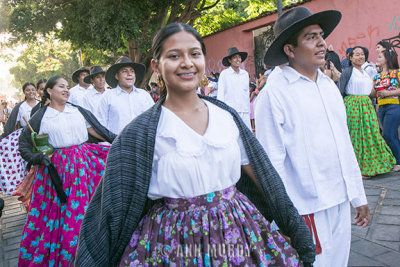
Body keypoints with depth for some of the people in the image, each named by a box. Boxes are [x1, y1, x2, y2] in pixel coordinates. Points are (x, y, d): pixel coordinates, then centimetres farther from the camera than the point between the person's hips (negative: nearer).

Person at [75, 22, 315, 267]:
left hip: (237, 233, 4)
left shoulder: (227, 116, 0)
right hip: (175, 246, -3)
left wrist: (296, 226, 10)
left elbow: (262, 176, 6)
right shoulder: (140, 133, -11)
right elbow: (114, 210, -7)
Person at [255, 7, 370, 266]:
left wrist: (359, 196, 16)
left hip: (341, 204, 7)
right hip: (307, 209, -7)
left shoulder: (330, 85, 9)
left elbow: (345, 144, 14)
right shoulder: (274, 93, -14)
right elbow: (272, 162, -14)